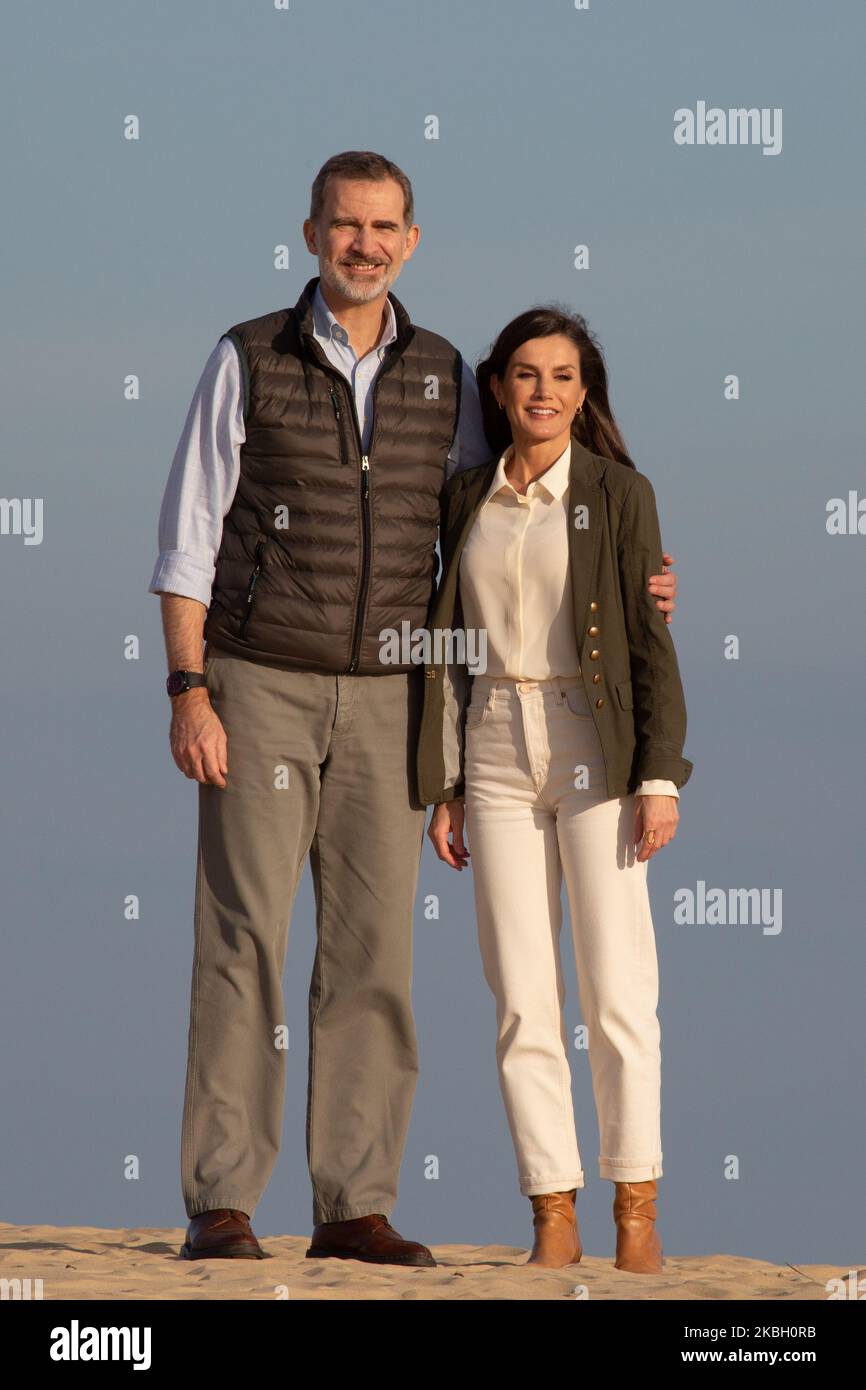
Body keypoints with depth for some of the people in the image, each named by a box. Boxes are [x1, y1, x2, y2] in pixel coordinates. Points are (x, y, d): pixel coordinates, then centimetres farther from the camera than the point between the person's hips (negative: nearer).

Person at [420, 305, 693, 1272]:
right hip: (497, 757, 3)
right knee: (521, 1000, 0)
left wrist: (660, 777, -10)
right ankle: (552, 1217, 3)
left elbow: (650, 642, -3)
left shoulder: (617, 494, 0)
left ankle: (636, 1210, -1)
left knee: (616, 991, -7)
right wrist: (444, 784, 9)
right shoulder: (466, 500, 11)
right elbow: (451, 648, 14)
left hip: (594, 751, -3)